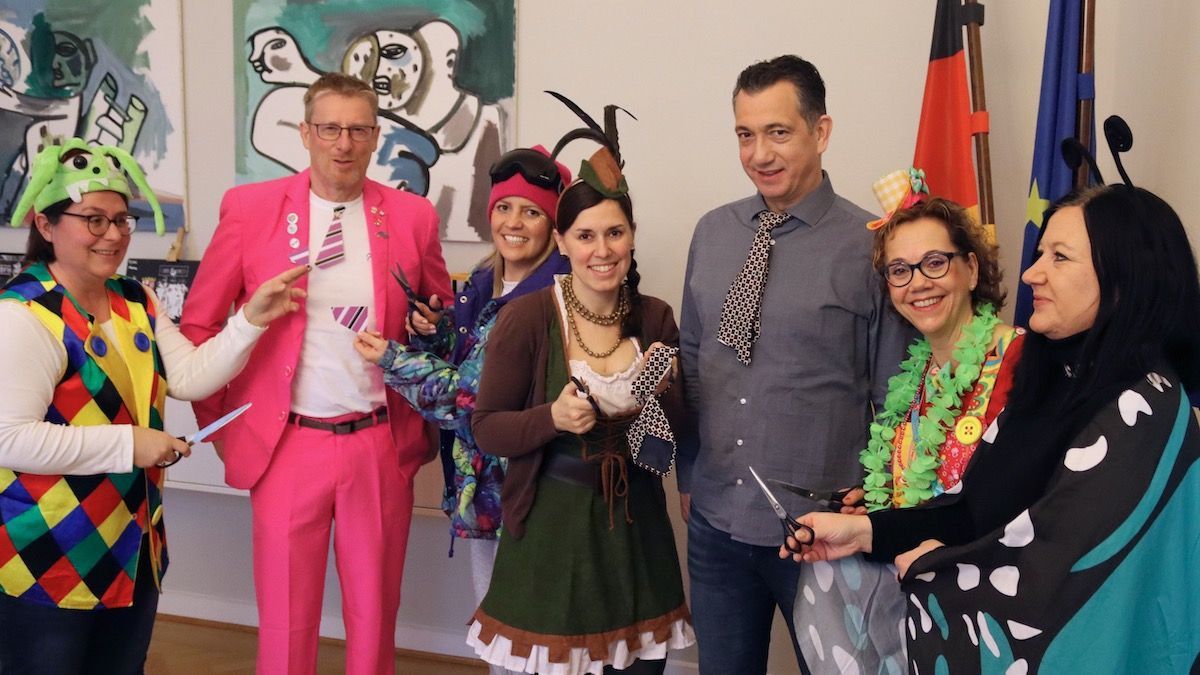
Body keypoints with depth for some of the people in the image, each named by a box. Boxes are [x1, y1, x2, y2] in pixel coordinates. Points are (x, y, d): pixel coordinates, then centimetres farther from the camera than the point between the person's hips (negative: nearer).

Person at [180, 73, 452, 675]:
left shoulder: (412, 216, 2)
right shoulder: (249, 208, 0)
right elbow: (197, 322, 7)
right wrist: (219, 417, 3)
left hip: (381, 446, 1)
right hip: (286, 444, -1)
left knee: (374, 616, 12)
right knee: (285, 621, 8)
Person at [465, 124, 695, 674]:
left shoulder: (654, 318, 1)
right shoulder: (527, 317, -11)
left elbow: (679, 430, 8)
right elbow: (485, 427, -7)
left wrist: (662, 391, -13)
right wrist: (553, 418, -23)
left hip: (636, 521, 4)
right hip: (552, 524, -3)